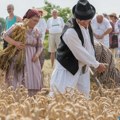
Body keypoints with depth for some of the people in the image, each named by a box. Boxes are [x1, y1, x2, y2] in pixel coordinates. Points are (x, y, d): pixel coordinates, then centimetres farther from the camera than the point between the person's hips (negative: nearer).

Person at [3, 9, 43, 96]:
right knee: (17, 83, -3)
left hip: (31, 59, 3)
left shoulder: (36, 32, 5)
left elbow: (40, 46, 12)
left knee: (32, 82, 0)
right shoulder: (18, 26, -5)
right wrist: (15, 43, -22)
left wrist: (37, 54, -9)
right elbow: (5, 36, -5)